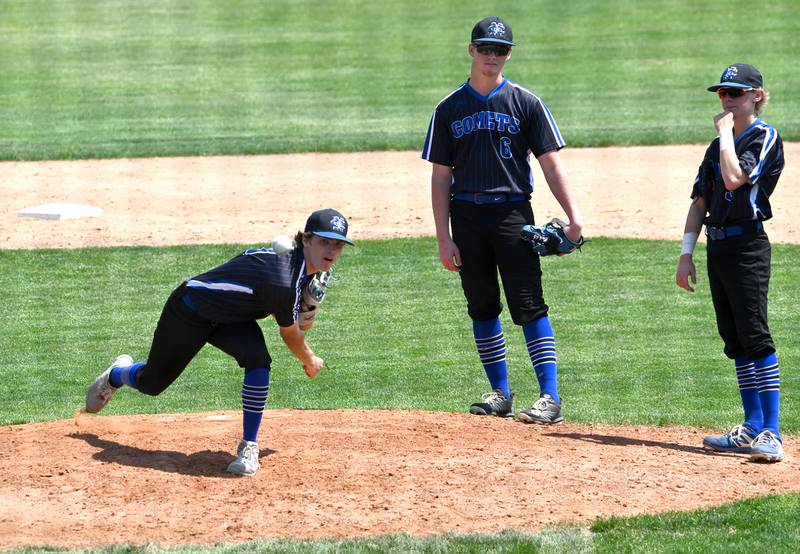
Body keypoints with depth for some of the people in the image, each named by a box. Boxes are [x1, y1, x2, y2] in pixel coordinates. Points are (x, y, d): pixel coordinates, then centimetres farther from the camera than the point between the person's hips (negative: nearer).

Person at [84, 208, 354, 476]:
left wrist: (306, 311, -22)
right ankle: (117, 374, 51)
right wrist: (311, 362, -1)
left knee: (258, 362, -24)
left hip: (231, 318, 6)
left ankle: (249, 446, -8)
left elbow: (300, 324, 2)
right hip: (188, 310, -6)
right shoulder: (282, 282, -38)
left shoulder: (315, 270, -13)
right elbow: (290, 335, -20)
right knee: (151, 383, 13)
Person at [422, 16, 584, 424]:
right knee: (482, 308, 8)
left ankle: (550, 397, -13)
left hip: (513, 214, -3)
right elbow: (441, 176, 8)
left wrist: (574, 218, -11)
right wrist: (443, 238, 1)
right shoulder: (450, 109, 8)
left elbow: (551, 164, 0)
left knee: (528, 306, -10)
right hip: (467, 217, 3)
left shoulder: (526, 104, 3)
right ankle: (500, 394, 18)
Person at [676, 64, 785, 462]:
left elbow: (735, 178, -22)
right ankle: (752, 429, 14)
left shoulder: (765, 138, -6)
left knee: (755, 337, -14)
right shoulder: (718, 146, 18)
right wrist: (686, 253, 11)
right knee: (735, 340, 9)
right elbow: (700, 201, 17)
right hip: (717, 248, 8)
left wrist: (726, 132, -10)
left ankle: (771, 434, -18)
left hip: (747, 246, -8)